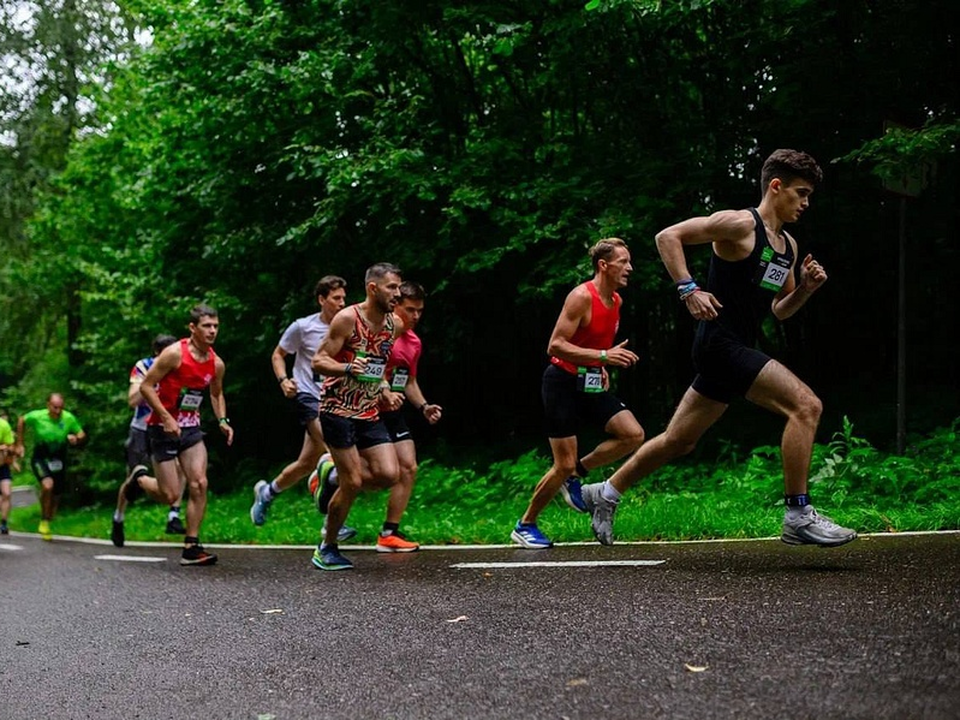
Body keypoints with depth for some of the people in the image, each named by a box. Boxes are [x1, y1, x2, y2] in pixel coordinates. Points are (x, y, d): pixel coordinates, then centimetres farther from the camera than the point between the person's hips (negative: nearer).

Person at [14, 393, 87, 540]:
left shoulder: (69, 418, -12)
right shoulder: (36, 416, -15)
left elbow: (82, 436, -1)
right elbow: (21, 421, 5)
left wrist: (76, 438, -25)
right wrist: (20, 444, 7)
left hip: (59, 460, 3)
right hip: (40, 458, -3)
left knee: (56, 495, 10)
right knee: (47, 485, -29)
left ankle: (47, 524, 34)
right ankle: (44, 521, -9)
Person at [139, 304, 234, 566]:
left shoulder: (217, 364, 2)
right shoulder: (175, 353, -17)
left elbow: (216, 394, 21)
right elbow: (146, 386, -15)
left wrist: (223, 420, 4)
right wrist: (167, 418, -23)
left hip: (191, 428, 5)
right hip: (163, 427, -5)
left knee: (199, 484, -9)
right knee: (171, 496, -6)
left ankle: (191, 547, -3)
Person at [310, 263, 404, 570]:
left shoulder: (393, 325, 8)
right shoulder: (348, 318, -12)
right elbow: (318, 361, -13)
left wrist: (385, 391, 13)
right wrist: (348, 368, -30)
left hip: (369, 413, 6)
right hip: (338, 410, -6)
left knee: (389, 474, -9)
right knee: (353, 482, -8)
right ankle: (326, 548, 11)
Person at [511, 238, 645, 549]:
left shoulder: (616, 300, 8)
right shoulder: (582, 296, -18)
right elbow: (555, 346, -24)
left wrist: (602, 369, 12)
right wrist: (603, 356, -31)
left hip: (590, 384, 8)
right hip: (562, 382, -8)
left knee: (634, 435, -9)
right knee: (563, 465, -6)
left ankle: (575, 474, 8)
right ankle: (524, 526, 12)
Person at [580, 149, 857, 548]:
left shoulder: (788, 246, 17)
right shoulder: (740, 224, -9)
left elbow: (779, 309, 24)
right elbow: (668, 236, -12)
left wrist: (806, 288, 5)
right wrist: (689, 289, -21)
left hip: (737, 350, 10)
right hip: (720, 344, -10)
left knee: (679, 441, 16)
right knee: (806, 405, -19)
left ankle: (604, 494, 31)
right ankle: (798, 516, -15)